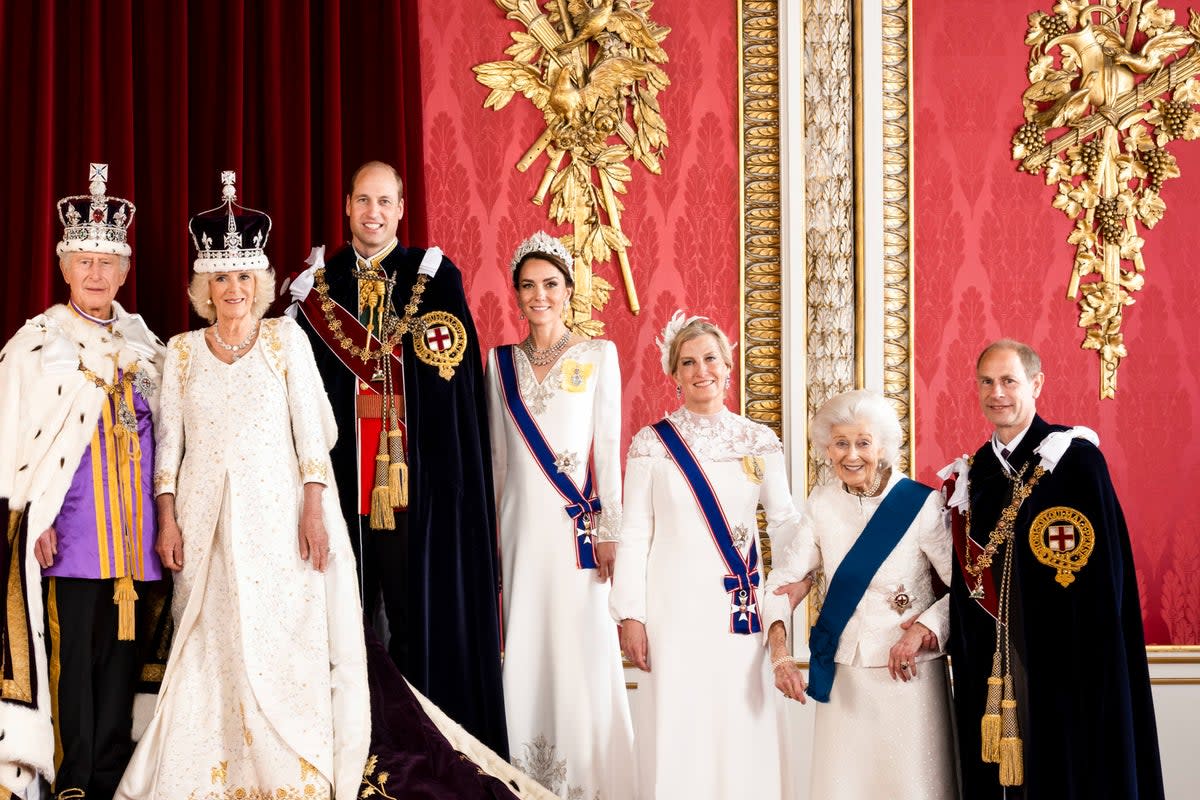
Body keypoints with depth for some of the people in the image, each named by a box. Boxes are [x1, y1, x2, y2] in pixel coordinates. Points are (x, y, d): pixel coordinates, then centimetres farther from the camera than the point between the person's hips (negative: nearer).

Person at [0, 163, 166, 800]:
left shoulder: (142, 342, 13)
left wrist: (161, 512, 10)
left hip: (132, 525, 4)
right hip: (68, 525, -4)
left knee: (122, 651, 6)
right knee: (72, 653, -4)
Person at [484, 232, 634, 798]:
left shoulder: (598, 355, 3)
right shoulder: (501, 362, 11)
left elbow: (609, 446, -1)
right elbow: (496, 455, 12)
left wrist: (609, 528, -7)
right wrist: (491, 531, 9)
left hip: (576, 526, -2)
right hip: (520, 526, 3)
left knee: (583, 650, -5)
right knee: (525, 652, 2)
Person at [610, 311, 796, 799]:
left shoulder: (759, 441, 6)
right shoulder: (651, 443, 1)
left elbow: (784, 521, 5)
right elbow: (634, 534, 1)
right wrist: (630, 615, -5)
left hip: (741, 611, 2)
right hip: (675, 611, -2)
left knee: (744, 732, 3)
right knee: (679, 731, 0)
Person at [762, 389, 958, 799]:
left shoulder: (922, 503, -10)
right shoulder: (822, 503, 2)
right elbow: (783, 579, 1)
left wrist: (923, 628, -19)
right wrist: (779, 649, -12)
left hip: (909, 673, -3)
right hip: (843, 677, 3)